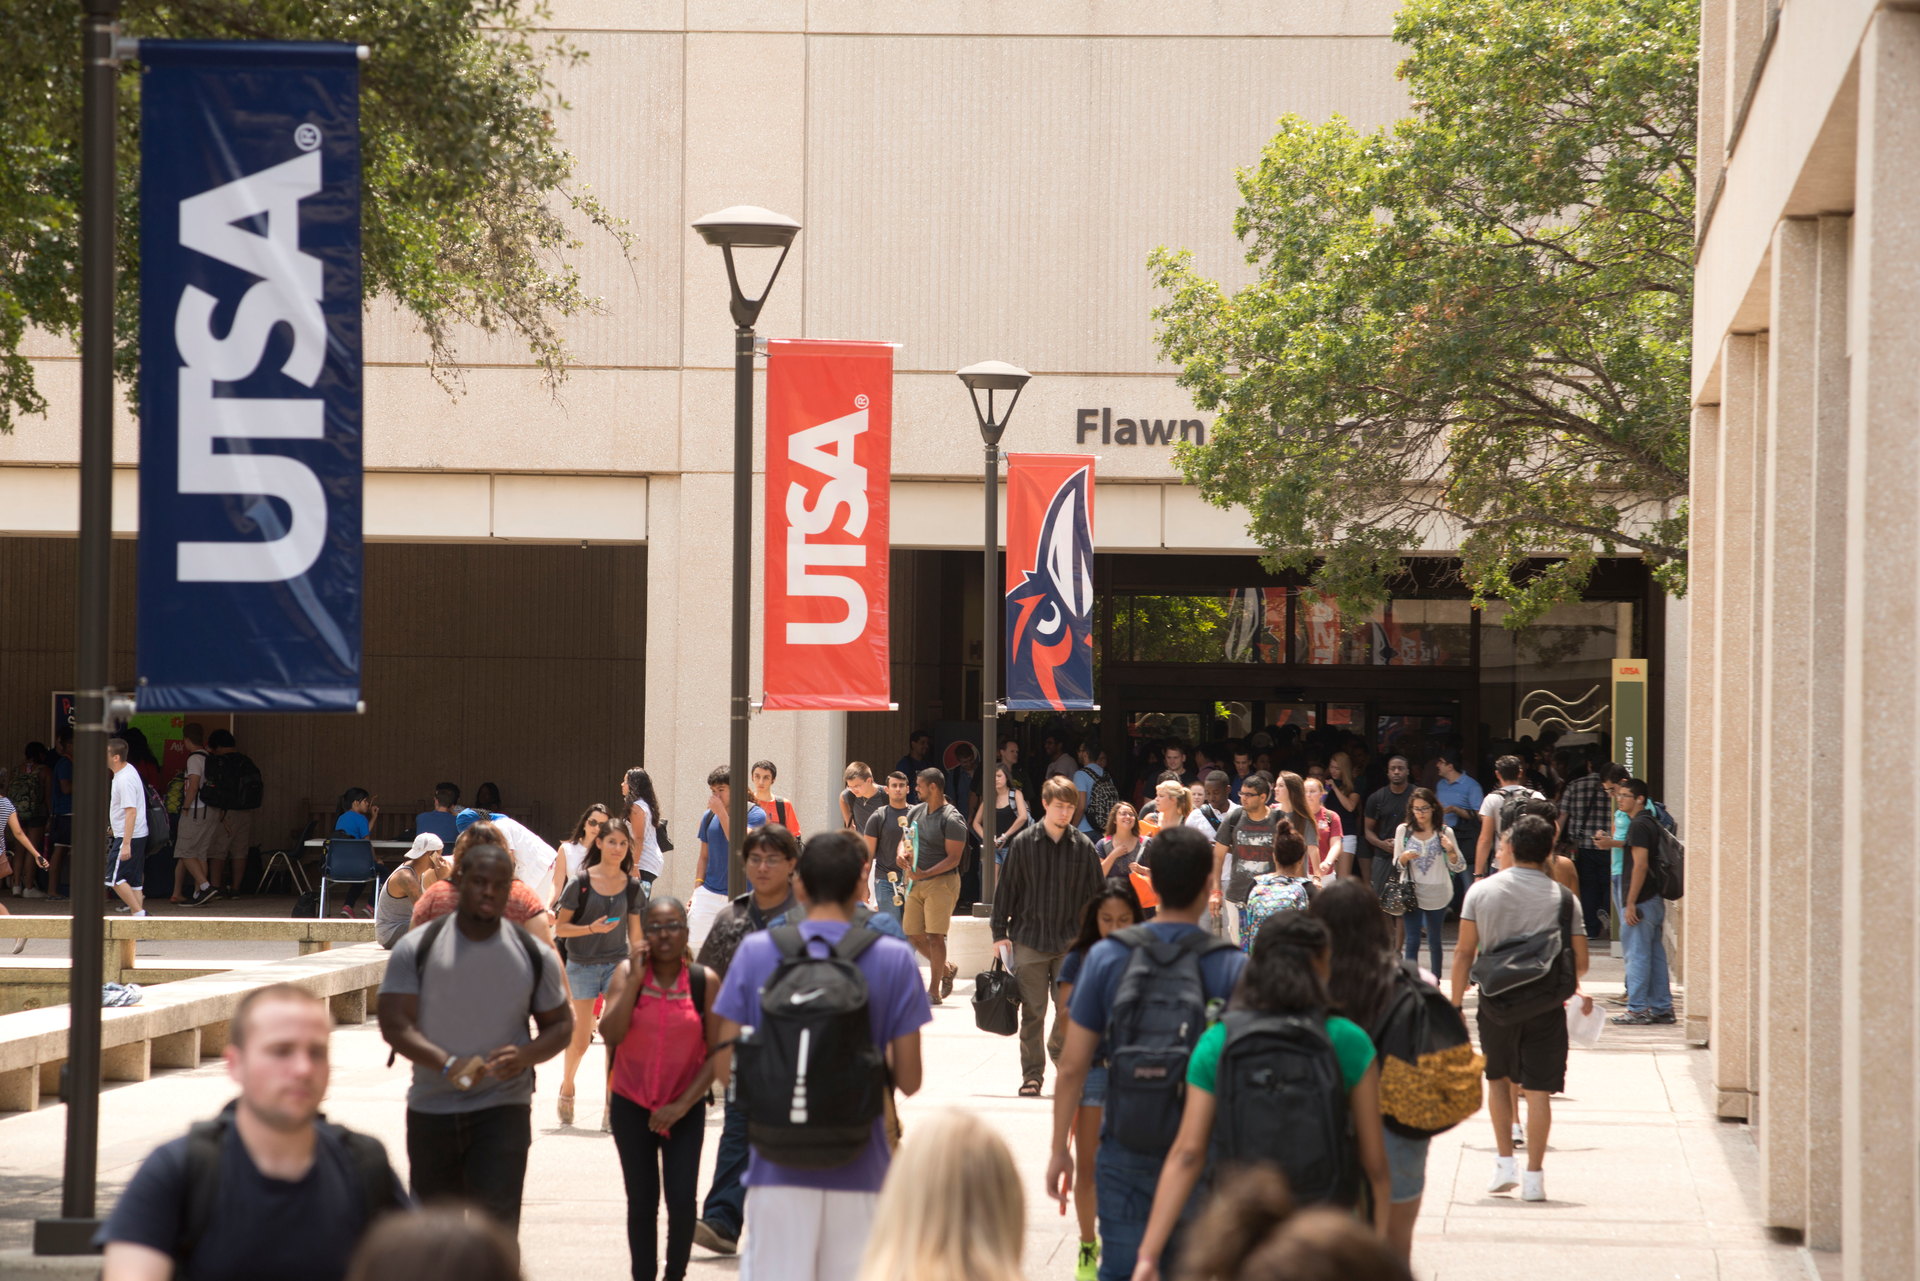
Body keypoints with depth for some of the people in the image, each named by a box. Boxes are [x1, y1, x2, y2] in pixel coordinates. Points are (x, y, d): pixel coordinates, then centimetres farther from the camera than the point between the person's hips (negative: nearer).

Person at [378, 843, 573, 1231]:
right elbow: (394, 1024, -10)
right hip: (431, 1110, 1)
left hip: (503, 1111, -1)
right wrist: (448, 1064, -28)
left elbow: (560, 1025, 10)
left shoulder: (533, 955, 2)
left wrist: (525, 1055, -14)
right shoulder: (416, 949, -2)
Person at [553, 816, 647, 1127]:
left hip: (618, 963, 1)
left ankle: (613, 1106, -4)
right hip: (582, 964, -1)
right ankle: (566, 1089, 31)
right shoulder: (580, 883, -6)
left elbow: (635, 934, 11)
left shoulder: (631, 886, 3)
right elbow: (559, 928, -4)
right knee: (580, 1039, 4)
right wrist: (592, 929, -19)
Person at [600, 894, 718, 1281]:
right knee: (641, 1202, 4)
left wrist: (683, 1105, -9)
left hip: (684, 1110, 0)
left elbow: (716, 1052, -3)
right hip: (632, 1105, 0)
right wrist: (635, 980, -20)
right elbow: (611, 1034, -18)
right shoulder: (627, 973, -5)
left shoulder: (704, 981, -5)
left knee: (682, 1201, -7)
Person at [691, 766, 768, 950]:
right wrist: (696, 891, 9)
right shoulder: (709, 817, 10)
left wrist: (721, 813, -18)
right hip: (708, 894, 4)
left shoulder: (755, 814, -5)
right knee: (693, 945, -7)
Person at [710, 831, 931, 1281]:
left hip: (779, 1169, 1)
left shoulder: (755, 952, -1)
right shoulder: (894, 960, -2)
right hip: (859, 1171, 0)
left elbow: (724, 1069, 0)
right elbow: (908, 1080, -2)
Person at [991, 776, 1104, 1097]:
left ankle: (1060, 1052, 29)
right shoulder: (1024, 843, 0)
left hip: (1071, 942, 1)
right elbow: (1007, 888, 5)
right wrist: (1000, 932, 2)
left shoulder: (1083, 846, 3)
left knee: (1069, 1010, 0)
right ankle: (1032, 1074, 9)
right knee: (1032, 1012, 0)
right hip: (1029, 939, -1)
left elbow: (1096, 894, 8)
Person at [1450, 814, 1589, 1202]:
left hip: (1496, 1001, 1)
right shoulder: (1563, 898, -3)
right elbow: (1580, 963, -1)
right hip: (1545, 1006, -1)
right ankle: (1533, 1177, 0)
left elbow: (1464, 952, -2)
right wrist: (1571, 985, 21)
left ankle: (1505, 1163, 14)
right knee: (1538, 1090, 2)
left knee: (1497, 1078, 20)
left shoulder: (1481, 891, -1)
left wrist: (1456, 1002, 5)